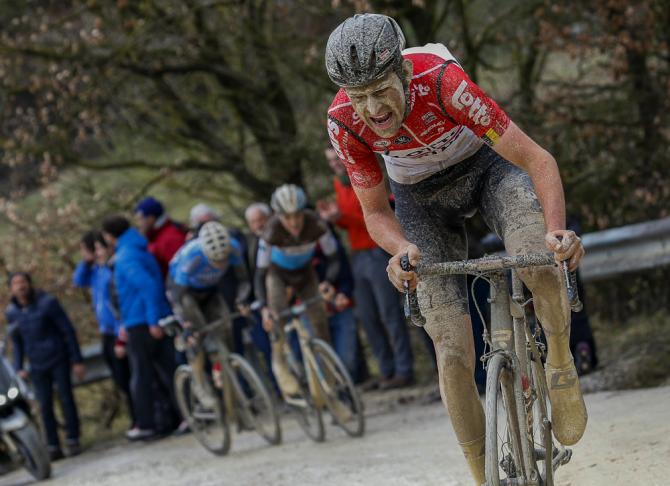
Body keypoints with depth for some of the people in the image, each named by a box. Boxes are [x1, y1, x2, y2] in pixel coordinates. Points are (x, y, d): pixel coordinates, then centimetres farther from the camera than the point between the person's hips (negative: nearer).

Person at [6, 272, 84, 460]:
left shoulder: (47, 302, -9)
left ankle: (72, 441, 7)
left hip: (58, 360, -3)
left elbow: (68, 330, -6)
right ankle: (53, 447, 5)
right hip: (37, 366, 3)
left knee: (66, 399, -3)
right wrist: (18, 368, 5)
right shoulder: (11, 312, 2)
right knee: (45, 406, 1)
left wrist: (77, 360, -7)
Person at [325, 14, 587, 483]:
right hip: (421, 196, 2)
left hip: (486, 165, -2)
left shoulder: (442, 80, -37)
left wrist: (557, 230, -51)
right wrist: (401, 249, -37)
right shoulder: (344, 122, -28)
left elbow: (537, 159, -34)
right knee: (454, 353, -10)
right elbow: (376, 213, -15)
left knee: (540, 264, -34)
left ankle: (561, 364, -5)